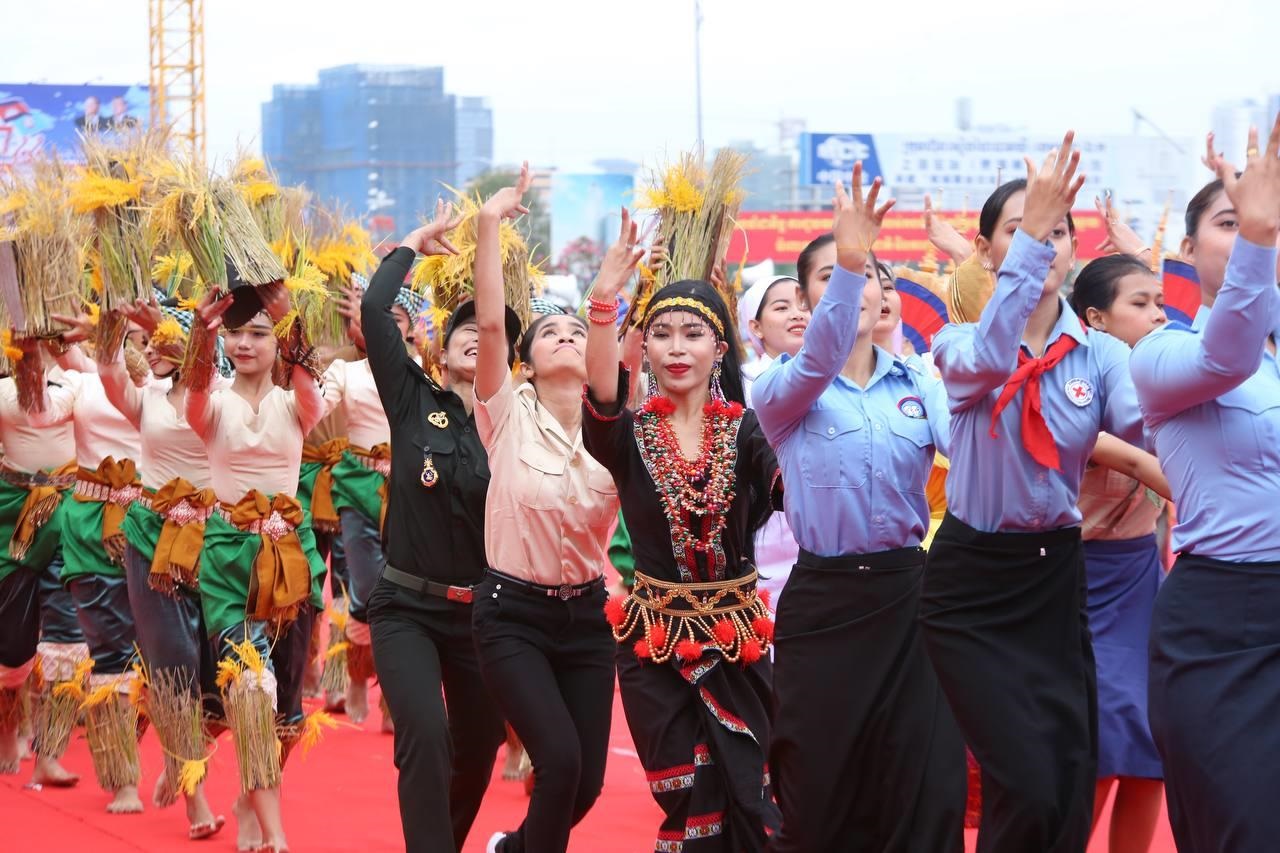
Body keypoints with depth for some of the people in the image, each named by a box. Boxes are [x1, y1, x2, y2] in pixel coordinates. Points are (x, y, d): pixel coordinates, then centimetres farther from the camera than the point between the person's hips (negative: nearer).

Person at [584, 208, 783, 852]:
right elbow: (602, 394, -26)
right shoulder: (628, 433, -4)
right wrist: (604, 296, -42)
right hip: (656, 634, 0)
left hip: (735, 631, 0)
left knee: (751, 795, 4)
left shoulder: (744, 430, -3)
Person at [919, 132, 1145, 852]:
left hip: (1057, 576, 3)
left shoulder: (1101, 355, 1)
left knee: (1073, 792, 3)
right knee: (1029, 790, -12)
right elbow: (988, 360, -30)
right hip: (974, 583, -3)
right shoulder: (961, 347, -5)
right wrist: (1029, 235, -42)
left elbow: (1152, 428, -19)